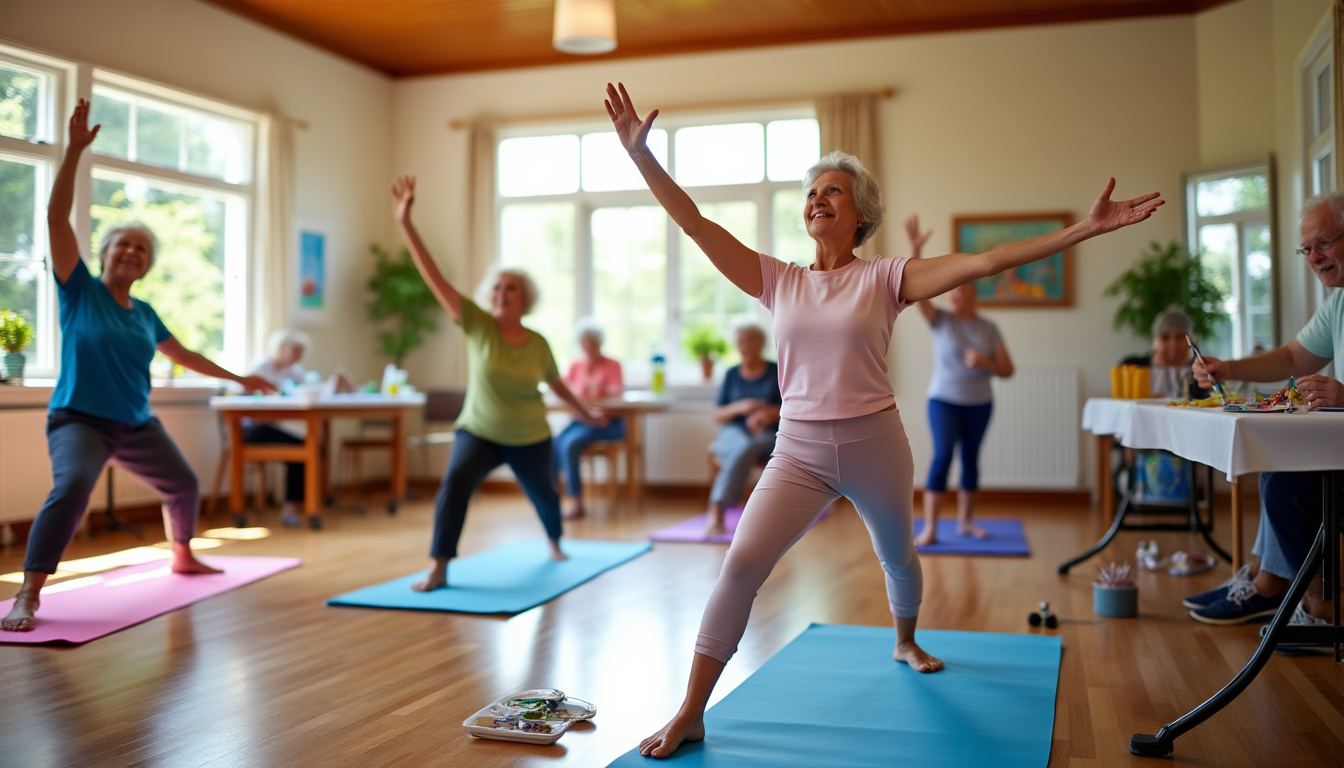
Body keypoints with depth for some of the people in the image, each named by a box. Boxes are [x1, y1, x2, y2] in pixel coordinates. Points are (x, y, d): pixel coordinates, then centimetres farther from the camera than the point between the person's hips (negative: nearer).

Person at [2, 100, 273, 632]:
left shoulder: (144, 314, 7)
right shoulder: (80, 291, -7)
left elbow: (183, 355, 21)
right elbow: (56, 219, -17)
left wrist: (239, 378, 26)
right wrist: (75, 150, -24)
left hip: (137, 425, 7)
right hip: (78, 421, -7)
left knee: (183, 485, 20)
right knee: (71, 488, -34)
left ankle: (183, 558, 49)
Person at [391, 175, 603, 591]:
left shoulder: (538, 344, -11)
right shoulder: (478, 326, -16)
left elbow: (556, 383, 10)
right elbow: (434, 277, -25)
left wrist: (585, 413, 20)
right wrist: (406, 223, -34)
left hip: (530, 439, 2)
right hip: (478, 432, -2)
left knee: (543, 495, 21)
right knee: (454, 484, -29)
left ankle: (555, 543, 55)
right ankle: (438, 569, -24)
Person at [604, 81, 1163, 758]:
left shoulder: (885, 278, -3)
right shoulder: (777, 281, 2)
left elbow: (984, 262, -11)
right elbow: (694, 224, -2)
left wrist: (1085, 228, -18)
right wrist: (641, 155, -10)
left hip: (874, 445, 0)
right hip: (798, 449, 0)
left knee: (897, 555, 22)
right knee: (741, 564, -16)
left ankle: (905, 642, 56)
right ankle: (690, 713, -8)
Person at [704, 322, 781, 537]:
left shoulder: (777, 372, 9)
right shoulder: (732, 375, 15)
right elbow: (717, 415, 13)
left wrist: (770, 413, -15)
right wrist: (738, 408, -8)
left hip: (768, 435, -1)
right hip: (735, 433, 1)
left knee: (746, 449, -38)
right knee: (744, 448, -37)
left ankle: (715, 511, -49)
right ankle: (716, 514, -52)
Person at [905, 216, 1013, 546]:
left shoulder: (989, 329, 2)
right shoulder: (940, 320, -4)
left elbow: (1007, 370, -1)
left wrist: (984, 362, -21)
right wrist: (915, 249, -31)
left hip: (979, 404, 3)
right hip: (944, 401, -3)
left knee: (971, 459, 9)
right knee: (943, 455, -16)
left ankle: (965, 521, 21)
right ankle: (929, 528, -16)